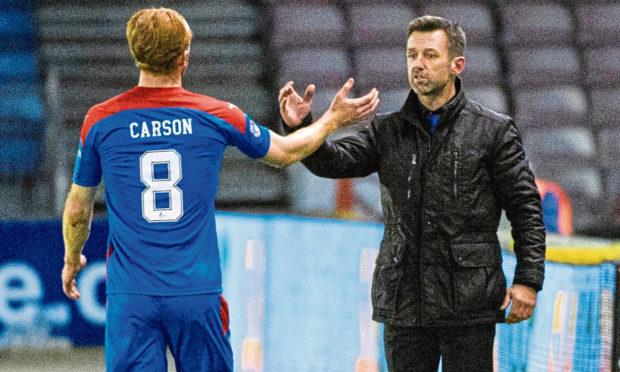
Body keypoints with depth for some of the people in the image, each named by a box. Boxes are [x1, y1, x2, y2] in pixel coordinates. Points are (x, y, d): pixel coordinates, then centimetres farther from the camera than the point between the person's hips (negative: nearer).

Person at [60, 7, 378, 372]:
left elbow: (78, 211, 10)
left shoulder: (100, 121, -1)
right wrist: (333, 120, 35)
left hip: (131, 296, 0)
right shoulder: (216, 116, 0)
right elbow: (285, 152, 18)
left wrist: (72, 260, 31)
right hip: (197, 291, 0)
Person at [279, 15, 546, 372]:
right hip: (403, 304, 3)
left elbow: (526, 210, 0)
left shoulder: (494, 131, 1)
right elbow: (335, 160, -4)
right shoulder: (388, 131, 10)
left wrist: (528, 280, -7)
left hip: (468, 304, -3)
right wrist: (300, 128, -24)